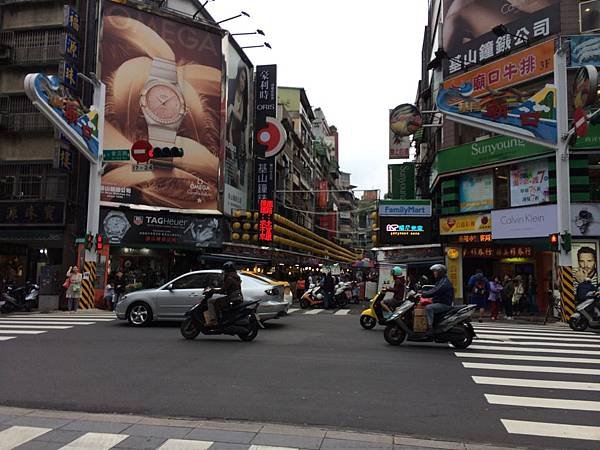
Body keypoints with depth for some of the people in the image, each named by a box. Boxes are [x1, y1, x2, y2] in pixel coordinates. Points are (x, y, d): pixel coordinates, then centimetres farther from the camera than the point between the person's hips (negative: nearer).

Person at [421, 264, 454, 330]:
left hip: (445, 304, -11)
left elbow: (435, 292, -26)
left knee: (428, 308, -30)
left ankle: (430, 327, -33)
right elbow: (433, 290, 23)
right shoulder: (440, 281, 20)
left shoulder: (445, 281, -15)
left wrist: (423, 294, -25)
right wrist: (423, 293, 10)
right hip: (440, 303, 11)